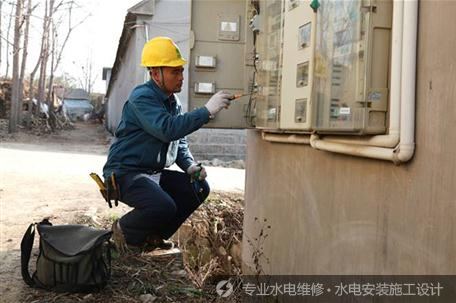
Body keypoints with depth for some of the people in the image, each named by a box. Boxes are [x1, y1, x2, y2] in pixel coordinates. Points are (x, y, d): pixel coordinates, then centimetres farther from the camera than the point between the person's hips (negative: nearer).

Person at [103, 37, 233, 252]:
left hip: (154, 173, 9)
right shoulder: (142, 97, -18)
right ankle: (124, 230, 2)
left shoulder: (173, 101, 11)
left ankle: (152, 236, 10)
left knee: (199, 188, -3)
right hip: (125, 173, -9)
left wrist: (190, 166, 0)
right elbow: (167, 129, -35)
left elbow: (179, 141, 19)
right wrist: (207, 111, -35)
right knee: (164, 207, -31)